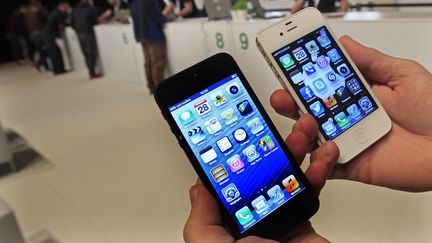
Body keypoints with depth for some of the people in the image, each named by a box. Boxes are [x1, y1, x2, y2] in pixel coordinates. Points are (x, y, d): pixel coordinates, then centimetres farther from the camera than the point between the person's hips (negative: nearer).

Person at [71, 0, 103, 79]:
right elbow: (95, 21, -4)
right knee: (92, 53, -1)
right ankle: (92, 73, -3)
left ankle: (91, 72, 12)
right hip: (88, 33, -5)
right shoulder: (92, 9, -6)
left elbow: (72, 22, 11)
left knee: (86, 53, 10)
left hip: (79, 34, 5)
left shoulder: (75, 10, 10)